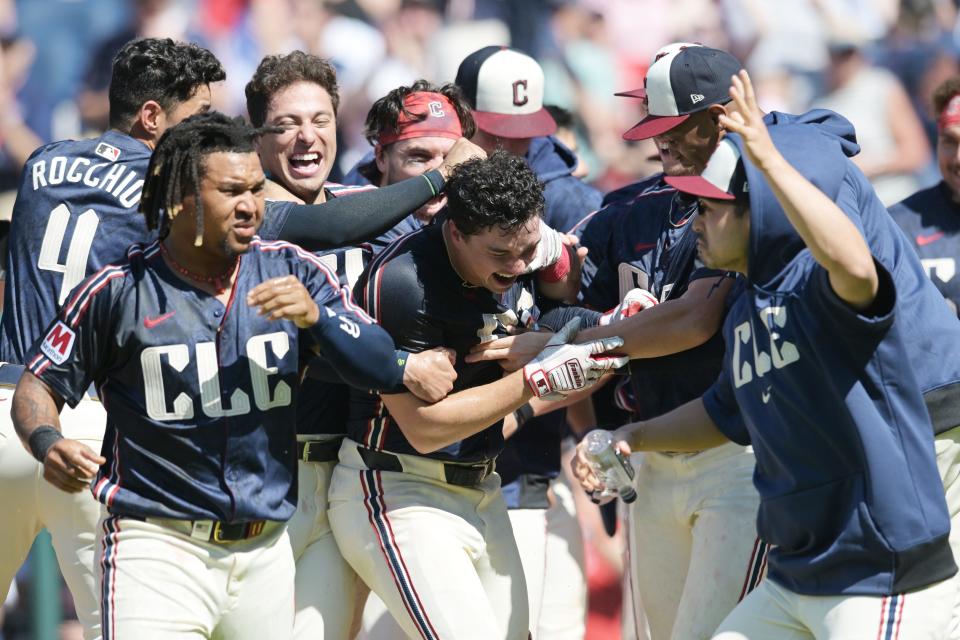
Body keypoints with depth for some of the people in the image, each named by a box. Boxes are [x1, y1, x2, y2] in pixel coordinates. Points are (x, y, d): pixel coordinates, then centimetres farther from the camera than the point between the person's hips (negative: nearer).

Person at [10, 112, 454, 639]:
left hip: (265, 551, 4)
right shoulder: (120, 289, -3)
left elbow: (383, 371, 1)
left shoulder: (290, 272, 5)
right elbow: (38, 386, 3)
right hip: (158, 545, -4)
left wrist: (314, 316, -16)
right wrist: (50, 446, -18)